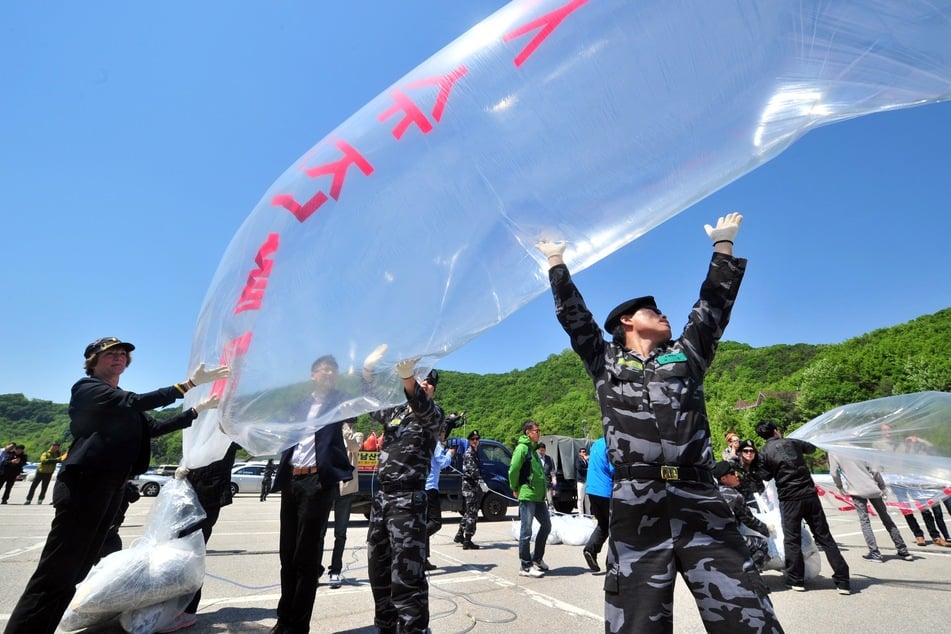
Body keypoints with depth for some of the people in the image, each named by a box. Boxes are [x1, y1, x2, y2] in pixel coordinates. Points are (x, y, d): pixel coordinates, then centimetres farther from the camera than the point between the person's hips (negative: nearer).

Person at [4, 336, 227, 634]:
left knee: (73, 572, 12)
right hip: (84, 484, -8)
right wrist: (190, 383, -25)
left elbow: (154, 426, 19)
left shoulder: (124, 404, 21)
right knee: (55, 573, -9)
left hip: (112, 489, 9)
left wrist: (199, 409, 13)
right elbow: (137, 402, -20)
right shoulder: (86, 387, -4)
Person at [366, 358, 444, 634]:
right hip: (381, 497, 7)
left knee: (406, 575, -9)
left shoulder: (434, 415, -4)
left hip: (408, 500, -6)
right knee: (378, 569, 16)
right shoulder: (394, 413, 14)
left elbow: (421, 405, -26)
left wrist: (407, 375, -48)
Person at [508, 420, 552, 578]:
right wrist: (515, 489, -7)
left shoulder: (533, 448, 15)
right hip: (527, 495, -9)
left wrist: (544, 485, 15)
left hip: (538, 495, 10)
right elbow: (513, 470, -19)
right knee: (526, 532, 0)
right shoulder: (522, 448, -14)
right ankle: (525, 566, 12)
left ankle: (536, 558, 31)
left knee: (546, 524, 16)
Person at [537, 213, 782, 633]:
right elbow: (572, 315, 15)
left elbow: (713, 306, 24)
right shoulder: (605, 361, 15)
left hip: (700, 505, 2)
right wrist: (556, 261, 22)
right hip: (636, 509, -2)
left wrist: (723, 245, 31)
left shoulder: (685, 356, 21)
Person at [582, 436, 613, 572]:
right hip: (607, 491, -7)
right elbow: (614, 469, -18)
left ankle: (591, 548, 0)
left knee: (603, 523, 17)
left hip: (592, 491, 8)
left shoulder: (597, 443, 14)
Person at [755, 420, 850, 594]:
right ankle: (842, 581, 12)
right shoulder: (792, 442, 5)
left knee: (792, 540, 9)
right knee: (825, 537, 10)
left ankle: (796, 580, 13)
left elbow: (766, 476, 1)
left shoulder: (764, 453, -2)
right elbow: (812, 447, 24)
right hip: (810, 495, 3)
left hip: (789, 500, -2)